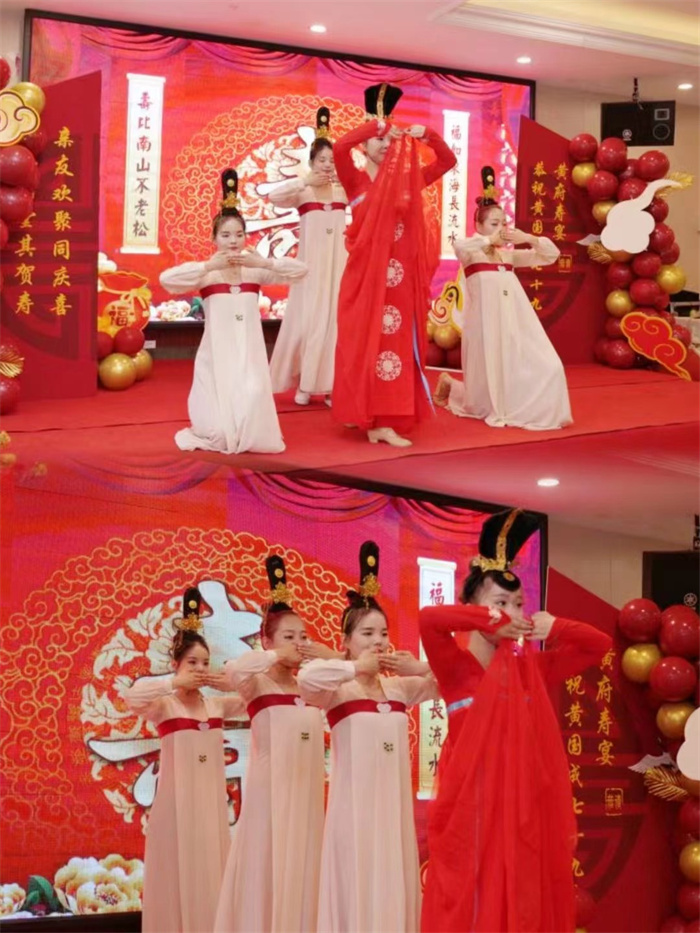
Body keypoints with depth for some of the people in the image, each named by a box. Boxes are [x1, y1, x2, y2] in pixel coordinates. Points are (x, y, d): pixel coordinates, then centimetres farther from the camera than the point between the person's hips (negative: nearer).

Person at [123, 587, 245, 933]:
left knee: (210, 873, 7)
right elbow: (132, 698, -25)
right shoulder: (164, 705, -7)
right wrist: (176, 682, -25)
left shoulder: (217, 704, 8)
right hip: (178, 800, -5)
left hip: (211, 800, 5)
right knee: (178, 874, -2)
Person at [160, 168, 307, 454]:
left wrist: (262, 262, -16)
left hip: (249, 355, 2)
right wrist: (209, 266, -21)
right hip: (217, 357, -2)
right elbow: (166, 279, -20)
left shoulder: (254, 271, 2)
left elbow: (300, 270, -4)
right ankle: (214, 430, 30)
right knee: (220, 434, -4)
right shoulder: (206, 272, -4)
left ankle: (246, 434, 28)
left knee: (252, 430, -5)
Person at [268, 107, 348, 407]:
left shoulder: (344, 190, 4)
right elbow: (274, 196, -21)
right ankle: (304, 383, 12)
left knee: (335, 320, 3)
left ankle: (329, 384, 7)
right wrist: (307, 182, -20)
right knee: (308, 319, 2)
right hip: (312, 263, -3)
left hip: (337, 262, 3)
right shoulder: (303, 192, -5)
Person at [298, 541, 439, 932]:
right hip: (354, 808, -5)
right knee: (356, 891, -3)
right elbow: (307, 678, -28)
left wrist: (419, 668, -4)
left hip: (393, 806, 5)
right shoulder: (340, 690, -7)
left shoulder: (399, 687, 9)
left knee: (394, 889, 8)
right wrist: (356, 667, -16)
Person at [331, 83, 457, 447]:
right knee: (365, 344, -2)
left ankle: (385, 420, 3)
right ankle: (369, 419, 0)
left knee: (396, 344, 1)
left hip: (399, 277, 4)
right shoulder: (355, 180, -1)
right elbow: (340, 147, -20)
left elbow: (447, 160, 13)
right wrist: (376, 125, -17)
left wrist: (427, 135, -2)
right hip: (366, 273, -4)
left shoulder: (406, 179, 12)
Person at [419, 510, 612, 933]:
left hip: (523, 806, 5)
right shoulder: (457, 667, -5)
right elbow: (429, 618, -24)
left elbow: (599, 645, 15)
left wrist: (555, 627, -1)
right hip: (472, 804, -5)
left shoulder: (531, 668, 10)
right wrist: (493, 621, -15)